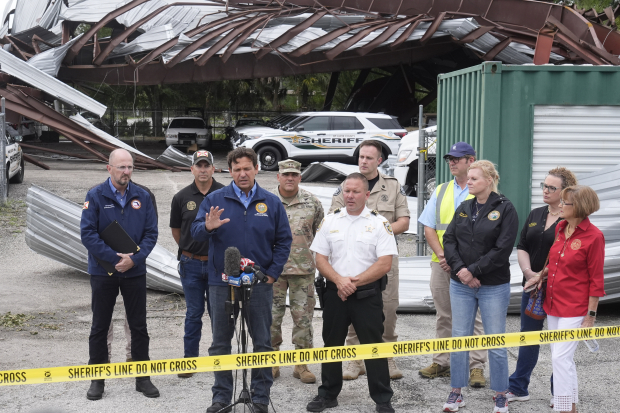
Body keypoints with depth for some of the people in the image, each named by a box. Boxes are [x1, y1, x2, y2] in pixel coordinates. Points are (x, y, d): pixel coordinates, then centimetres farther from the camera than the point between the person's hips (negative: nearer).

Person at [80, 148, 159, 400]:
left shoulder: (142, 197, 1)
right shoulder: (95, 196, -6)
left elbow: (151, 233, 0)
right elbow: (87, 234, -12)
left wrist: (134, 259, -14)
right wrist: (114, 258, -18)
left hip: (135, 272, 2)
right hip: (103, 273, -2)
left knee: (139, 327, 8)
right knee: (99, 327, 7)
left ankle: (143, 378, 19)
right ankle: (97, 380, 18)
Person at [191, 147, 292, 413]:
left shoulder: (271, 202, 4)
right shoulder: (215, 200, 2)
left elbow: (284, 240, 6)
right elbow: (195, 233, -4)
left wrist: (272, 273, -3)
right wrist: (208, 226, -27)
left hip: (260, 284, 0)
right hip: (221, 283, 0)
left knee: (262, 342, 6)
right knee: (220, 343, 8)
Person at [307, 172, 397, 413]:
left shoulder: (379, 223, -2)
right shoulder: (330, 221, 7)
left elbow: (385, 264, -10)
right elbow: (320, 259, 4)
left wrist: (355, 282, -14)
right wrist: (339, 280, -12)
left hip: (367, 295, -3)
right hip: (335, 293, 3)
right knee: (331, 345, 12)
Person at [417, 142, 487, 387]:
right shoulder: (441, 191, 14)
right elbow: (429, 228, 10)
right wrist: (442, 255, -6)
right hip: (441, 264, 5)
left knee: (473, 316, -3)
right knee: (443, 316, 11)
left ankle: (476, 367, 1)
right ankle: (441, 363, 19)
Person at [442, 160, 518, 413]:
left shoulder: (505, 209, -6)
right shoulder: (463, 208, 9)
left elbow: (502, 249, -13)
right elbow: (449, 240, 4)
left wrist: (473, 270, -15)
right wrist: (459, 269, -11)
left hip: (494, 286, -4)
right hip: (460, 285, 4)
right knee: (459, 339, 7)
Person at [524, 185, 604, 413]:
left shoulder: (593, 236, -15)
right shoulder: (560, 228, 6)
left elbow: (596, 280, -12)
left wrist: (591, 315, -12)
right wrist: (542, 274, 4)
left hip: (574, 308, -8)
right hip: (553, 304, 8)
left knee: (561, 357, -9)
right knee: (562, 357, 14)